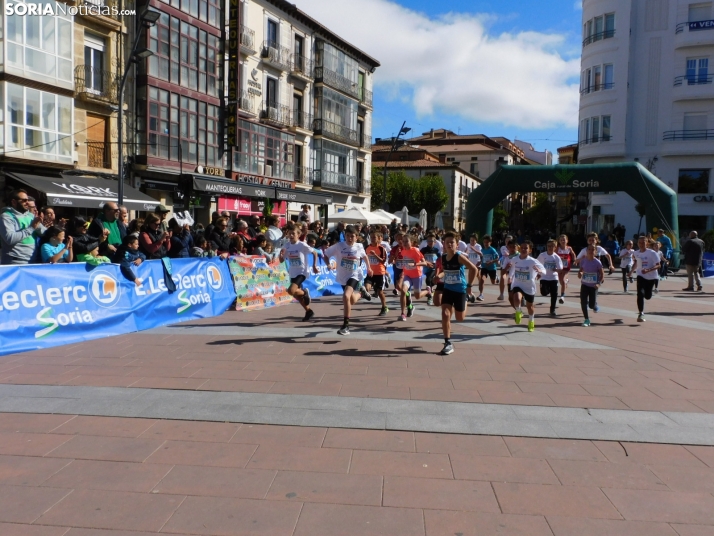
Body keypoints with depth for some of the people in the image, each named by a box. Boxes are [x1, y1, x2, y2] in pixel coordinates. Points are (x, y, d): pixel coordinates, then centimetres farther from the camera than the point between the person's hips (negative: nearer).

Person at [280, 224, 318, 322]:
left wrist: (314, 266, -10)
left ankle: (304, 292, 4)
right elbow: (281, 260, 6)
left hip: (302, 272, -7)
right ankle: (309, 311, 33)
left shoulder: (302, 245, -13)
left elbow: (314, 253, -4)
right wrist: (281, 254, -16)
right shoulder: (286, 246, 1)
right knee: (297, 294, 14)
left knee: (291, 291, -27)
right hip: (293, 273, 7)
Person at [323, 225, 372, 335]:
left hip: (354, 276, -3)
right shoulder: (339, 246, -13)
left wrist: (369, 268, 14)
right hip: (342, 277, 3)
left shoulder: (359, 247, -9)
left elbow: (364, 256, 13)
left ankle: (346, 325, -21)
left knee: (346, 296, -28)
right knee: (352, 301, 21)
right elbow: (325, 254, -7)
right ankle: (359, 294, 61)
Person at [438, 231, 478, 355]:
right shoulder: (443, 258, -1)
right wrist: (439, 276, 2)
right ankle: (448, 343, -2)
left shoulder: (459, 257, -19)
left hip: (460, 290, -4)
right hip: (447, 289, 4)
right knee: (445, 315, -10)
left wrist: (469, 285, -16)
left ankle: (465, 303, 48)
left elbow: (473, 269, -19)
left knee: (460, 318, 11)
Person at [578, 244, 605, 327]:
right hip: (584, 285, 2)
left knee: (591, 305, -1)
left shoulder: (597, 262, -12)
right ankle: (586, 319, 5)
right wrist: (580, 273, -13)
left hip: (593, 286, -2)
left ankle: (595, 306, 37)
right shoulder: (583, 261, -3)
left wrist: (599, 283, -19)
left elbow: (602, 274, -6)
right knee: (583, 302, -8)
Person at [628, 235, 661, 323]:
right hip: (640, 276, 2)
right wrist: (632, 270, 17)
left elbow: (658, 265, -18)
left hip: (651, 277, -2)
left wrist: (648, 270, -31)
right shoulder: (636, 253, -1)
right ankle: (640, 314, -10)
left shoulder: (652, 253, -16)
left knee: (647, 296, 4)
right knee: (640, 294, -15)